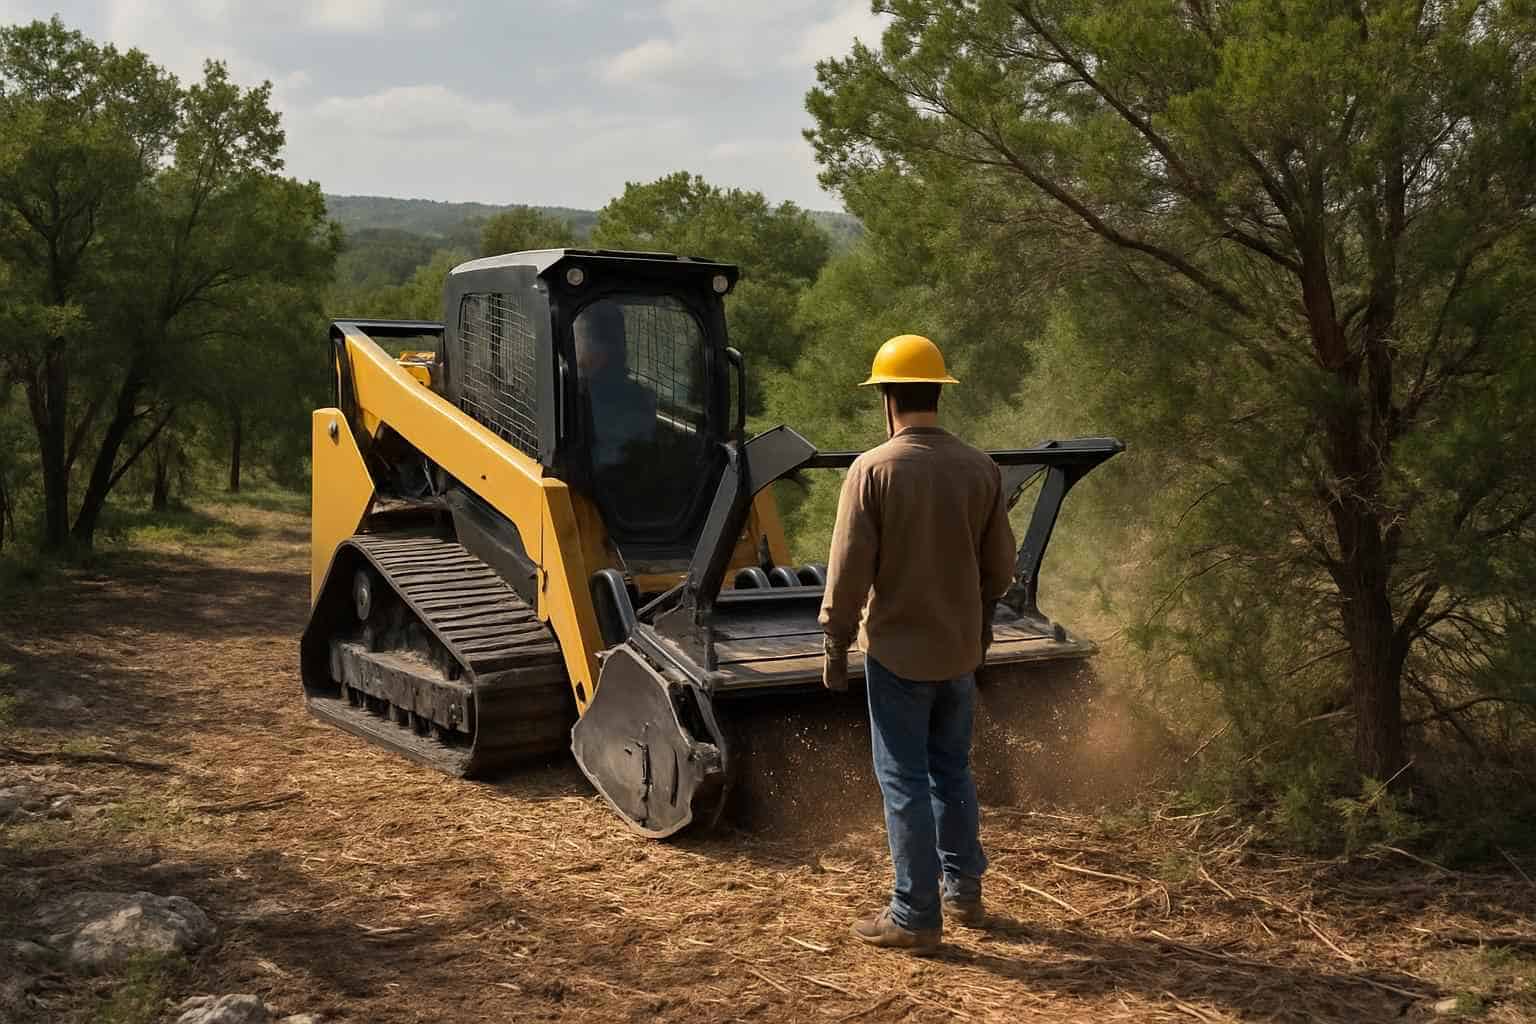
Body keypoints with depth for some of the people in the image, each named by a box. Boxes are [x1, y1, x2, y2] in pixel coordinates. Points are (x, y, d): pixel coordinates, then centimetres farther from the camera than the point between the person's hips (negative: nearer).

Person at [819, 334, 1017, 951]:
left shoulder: (873, 468, -14)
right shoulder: (981, 469, 0)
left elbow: (849, 570, -14)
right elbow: (999, 566, 7)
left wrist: (835, 647, -4)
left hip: (897, 649, -5)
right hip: (959, 648, 5)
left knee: (905, 779, 3)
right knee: (952, 770, 19)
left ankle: (915, 915, 9)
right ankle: (963, 893, 30)